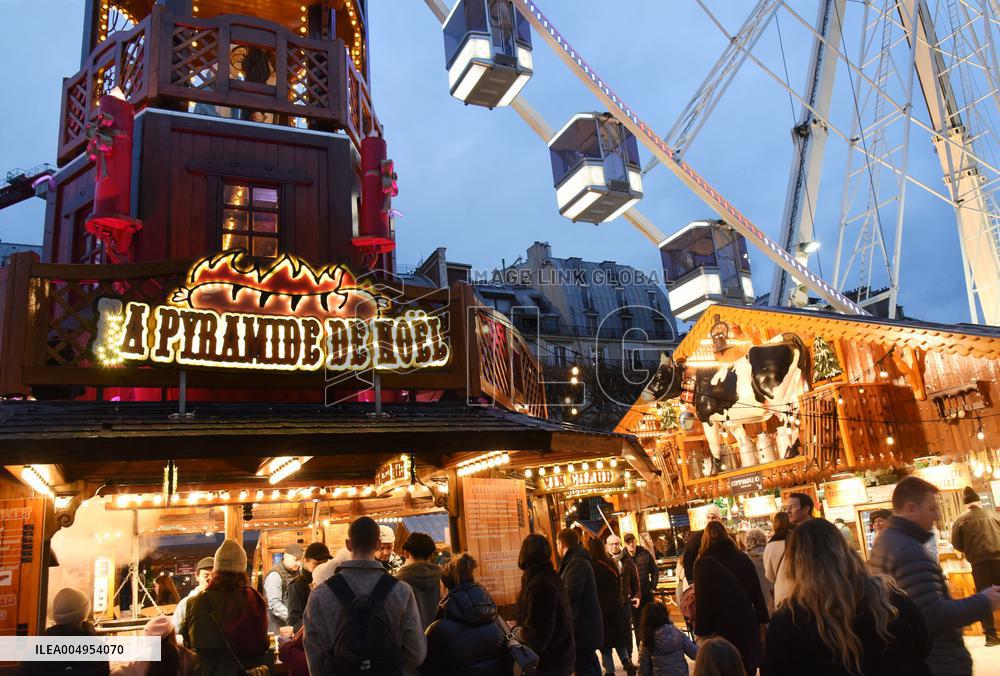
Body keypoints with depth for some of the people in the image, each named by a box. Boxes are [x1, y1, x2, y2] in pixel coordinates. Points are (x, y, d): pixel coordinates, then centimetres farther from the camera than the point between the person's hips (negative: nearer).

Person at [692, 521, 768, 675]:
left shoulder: (703, 564, -10)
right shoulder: (742, 558, 0)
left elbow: (702, 601, -12)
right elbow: (756, 592, 5)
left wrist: (702, 632, -7)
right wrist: (763, 620, 13)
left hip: (722, 627, -3)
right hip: (747, 623, 3)